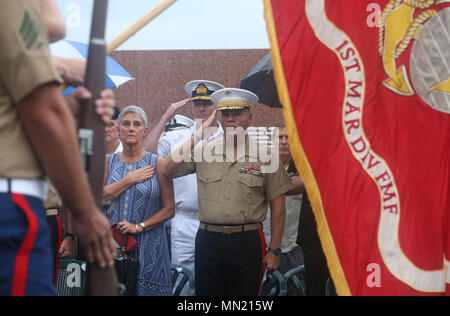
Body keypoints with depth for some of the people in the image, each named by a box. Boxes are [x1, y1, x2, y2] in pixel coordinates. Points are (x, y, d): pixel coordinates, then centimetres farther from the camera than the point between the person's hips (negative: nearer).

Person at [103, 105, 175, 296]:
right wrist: (130, 179, -7)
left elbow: (169, 209, -1)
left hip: (148, 245, -2)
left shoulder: (157, 164, 3)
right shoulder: (108, 163, 10)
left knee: (146, 288, -3)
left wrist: (138, 227, -12)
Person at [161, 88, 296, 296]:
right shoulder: (203, 151, 9)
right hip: (208, 240, 2)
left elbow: (278, 206, 2)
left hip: (247, 242, -2)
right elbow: (168, 170, -1)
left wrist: (274, 250, -3)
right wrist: (198, 136, -3)